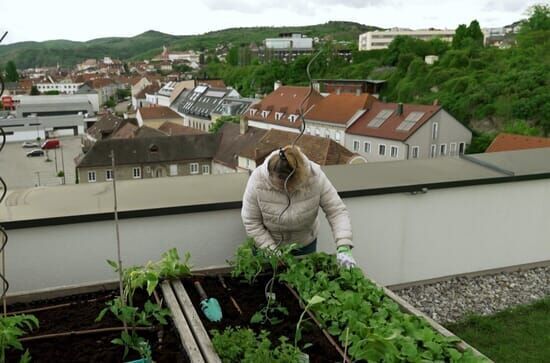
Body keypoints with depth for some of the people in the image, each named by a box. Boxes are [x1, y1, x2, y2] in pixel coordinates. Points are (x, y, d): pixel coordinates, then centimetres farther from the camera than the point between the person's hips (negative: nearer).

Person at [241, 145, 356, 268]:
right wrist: (271, 248, -24)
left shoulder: (315, 176, -29)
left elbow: (337, 211, -24)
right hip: (268, 241, -1)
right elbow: (251, 222, -19)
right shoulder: (258, 180, -30)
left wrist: (343, 248, -34)